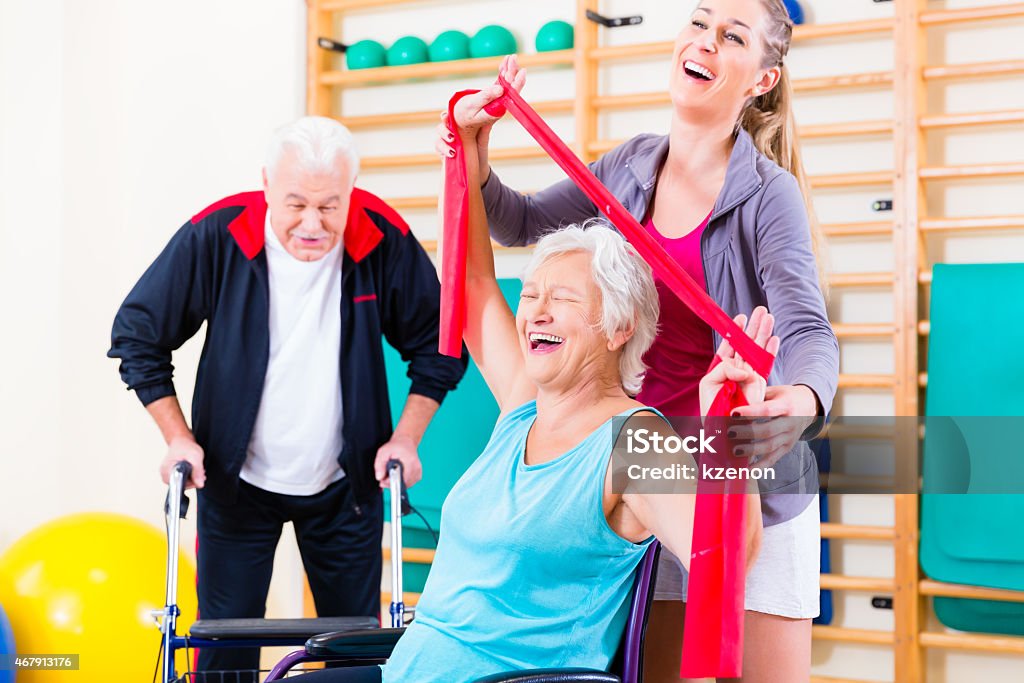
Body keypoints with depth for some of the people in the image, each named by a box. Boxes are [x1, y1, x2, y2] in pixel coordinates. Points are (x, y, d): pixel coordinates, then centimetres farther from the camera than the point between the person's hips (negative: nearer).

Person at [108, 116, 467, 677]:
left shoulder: (384, 241, -14)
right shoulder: (216, 237, -17)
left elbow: (438, 346, 0)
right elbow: (137, 335, -5)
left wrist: (406, 436, -6)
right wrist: (177, 437, -8)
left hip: (345, 484, 1)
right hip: (235, 482, -1)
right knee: (226, 650, 3)